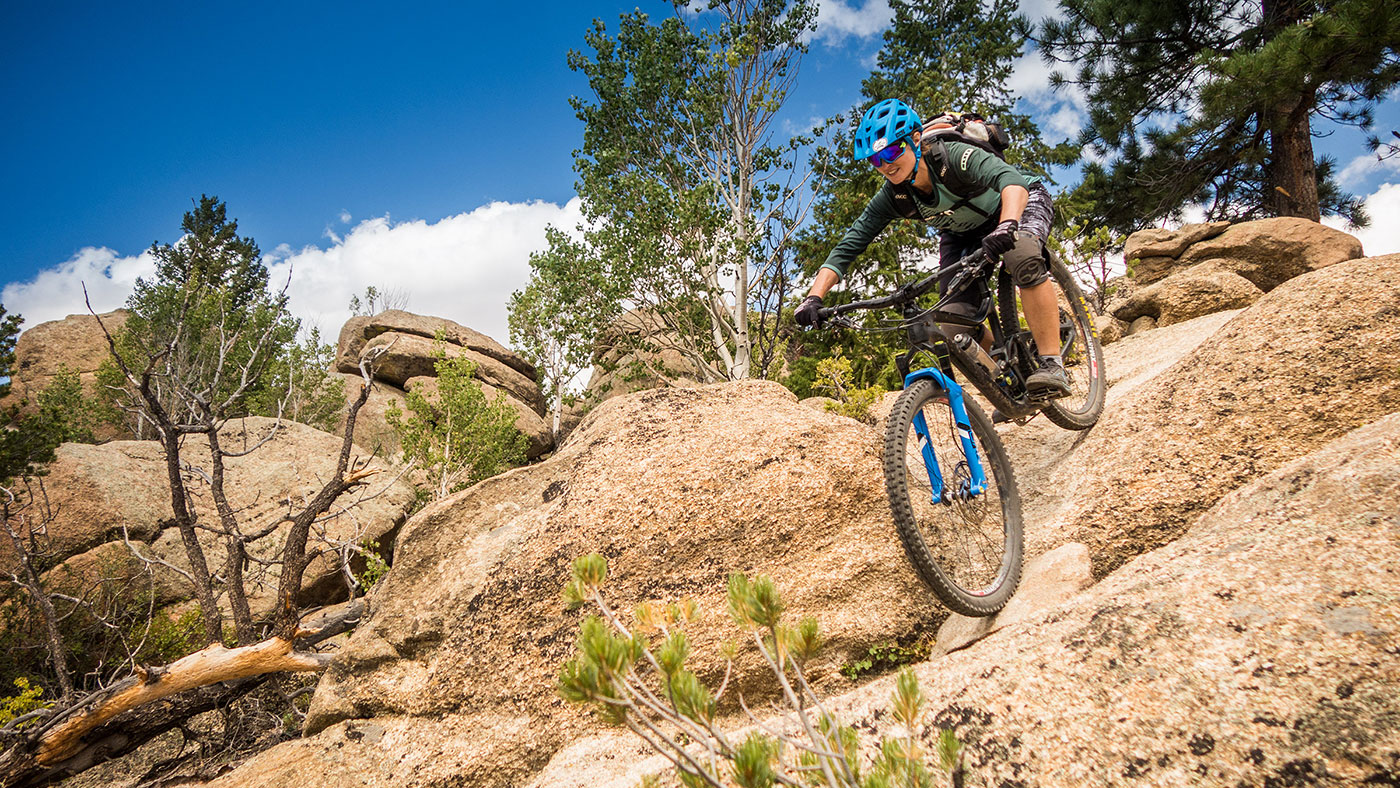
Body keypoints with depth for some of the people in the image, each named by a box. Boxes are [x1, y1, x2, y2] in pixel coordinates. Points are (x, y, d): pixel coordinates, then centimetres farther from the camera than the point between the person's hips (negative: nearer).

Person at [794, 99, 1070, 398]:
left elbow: (1010, 179, -52)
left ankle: (1052, 364, -31)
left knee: (1022, 255, -39)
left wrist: (1008, 224, -73)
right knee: (957, 319, -14)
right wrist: (814, 297, -38)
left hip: (1020, 205, -4)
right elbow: (847, 247, -24)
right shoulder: (892, 198, -22)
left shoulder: (954, 157, -36)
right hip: (962, 234, 5)